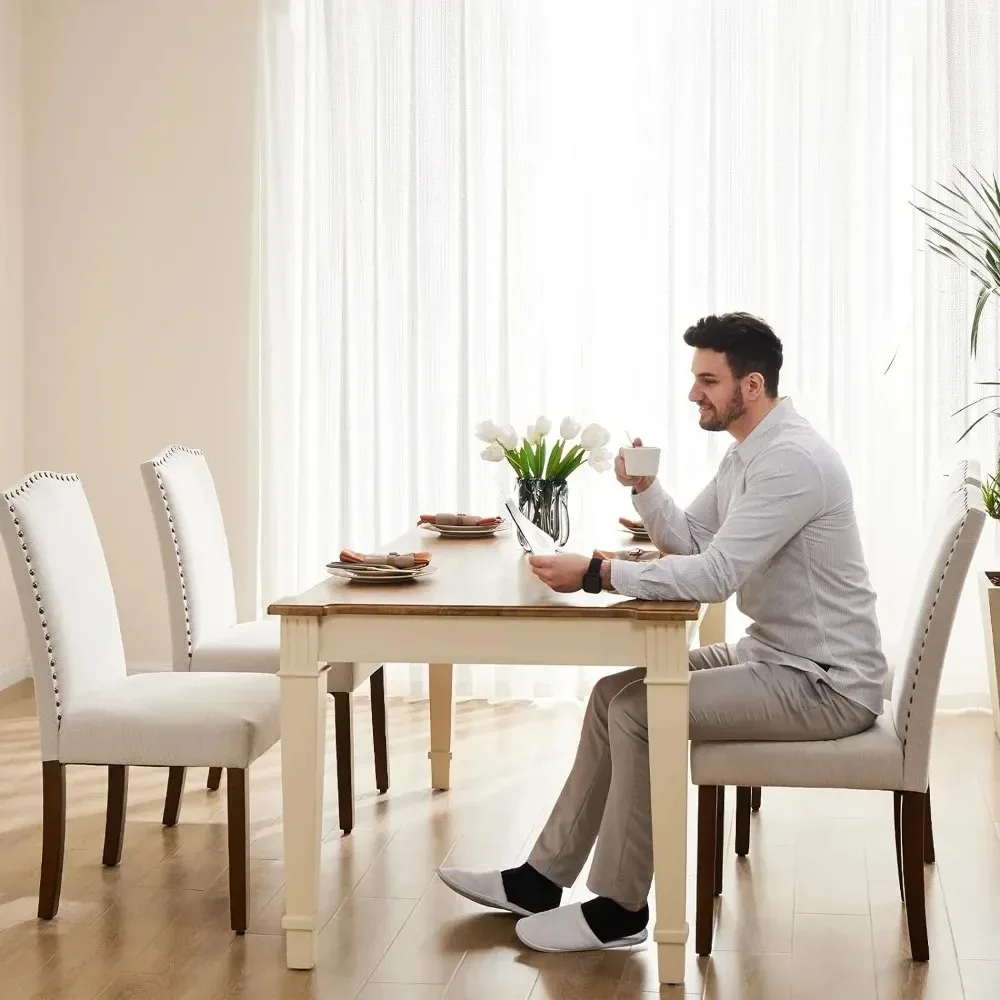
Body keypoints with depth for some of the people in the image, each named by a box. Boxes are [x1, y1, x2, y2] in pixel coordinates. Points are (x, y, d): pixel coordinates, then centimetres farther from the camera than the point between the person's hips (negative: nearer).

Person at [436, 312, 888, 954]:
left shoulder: (791, 460, -23)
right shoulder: (749, 452, 11)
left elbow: (713, 575, -30)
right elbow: (687, 540, 14)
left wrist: (596, 574, -27)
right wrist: (643, 488, -5)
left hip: (826, 684, -10)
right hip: (774, 655, 10)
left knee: (640, 712, -19)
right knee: (615, 693, 6)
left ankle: (619, 911, -6)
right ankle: (542, 879, 11)